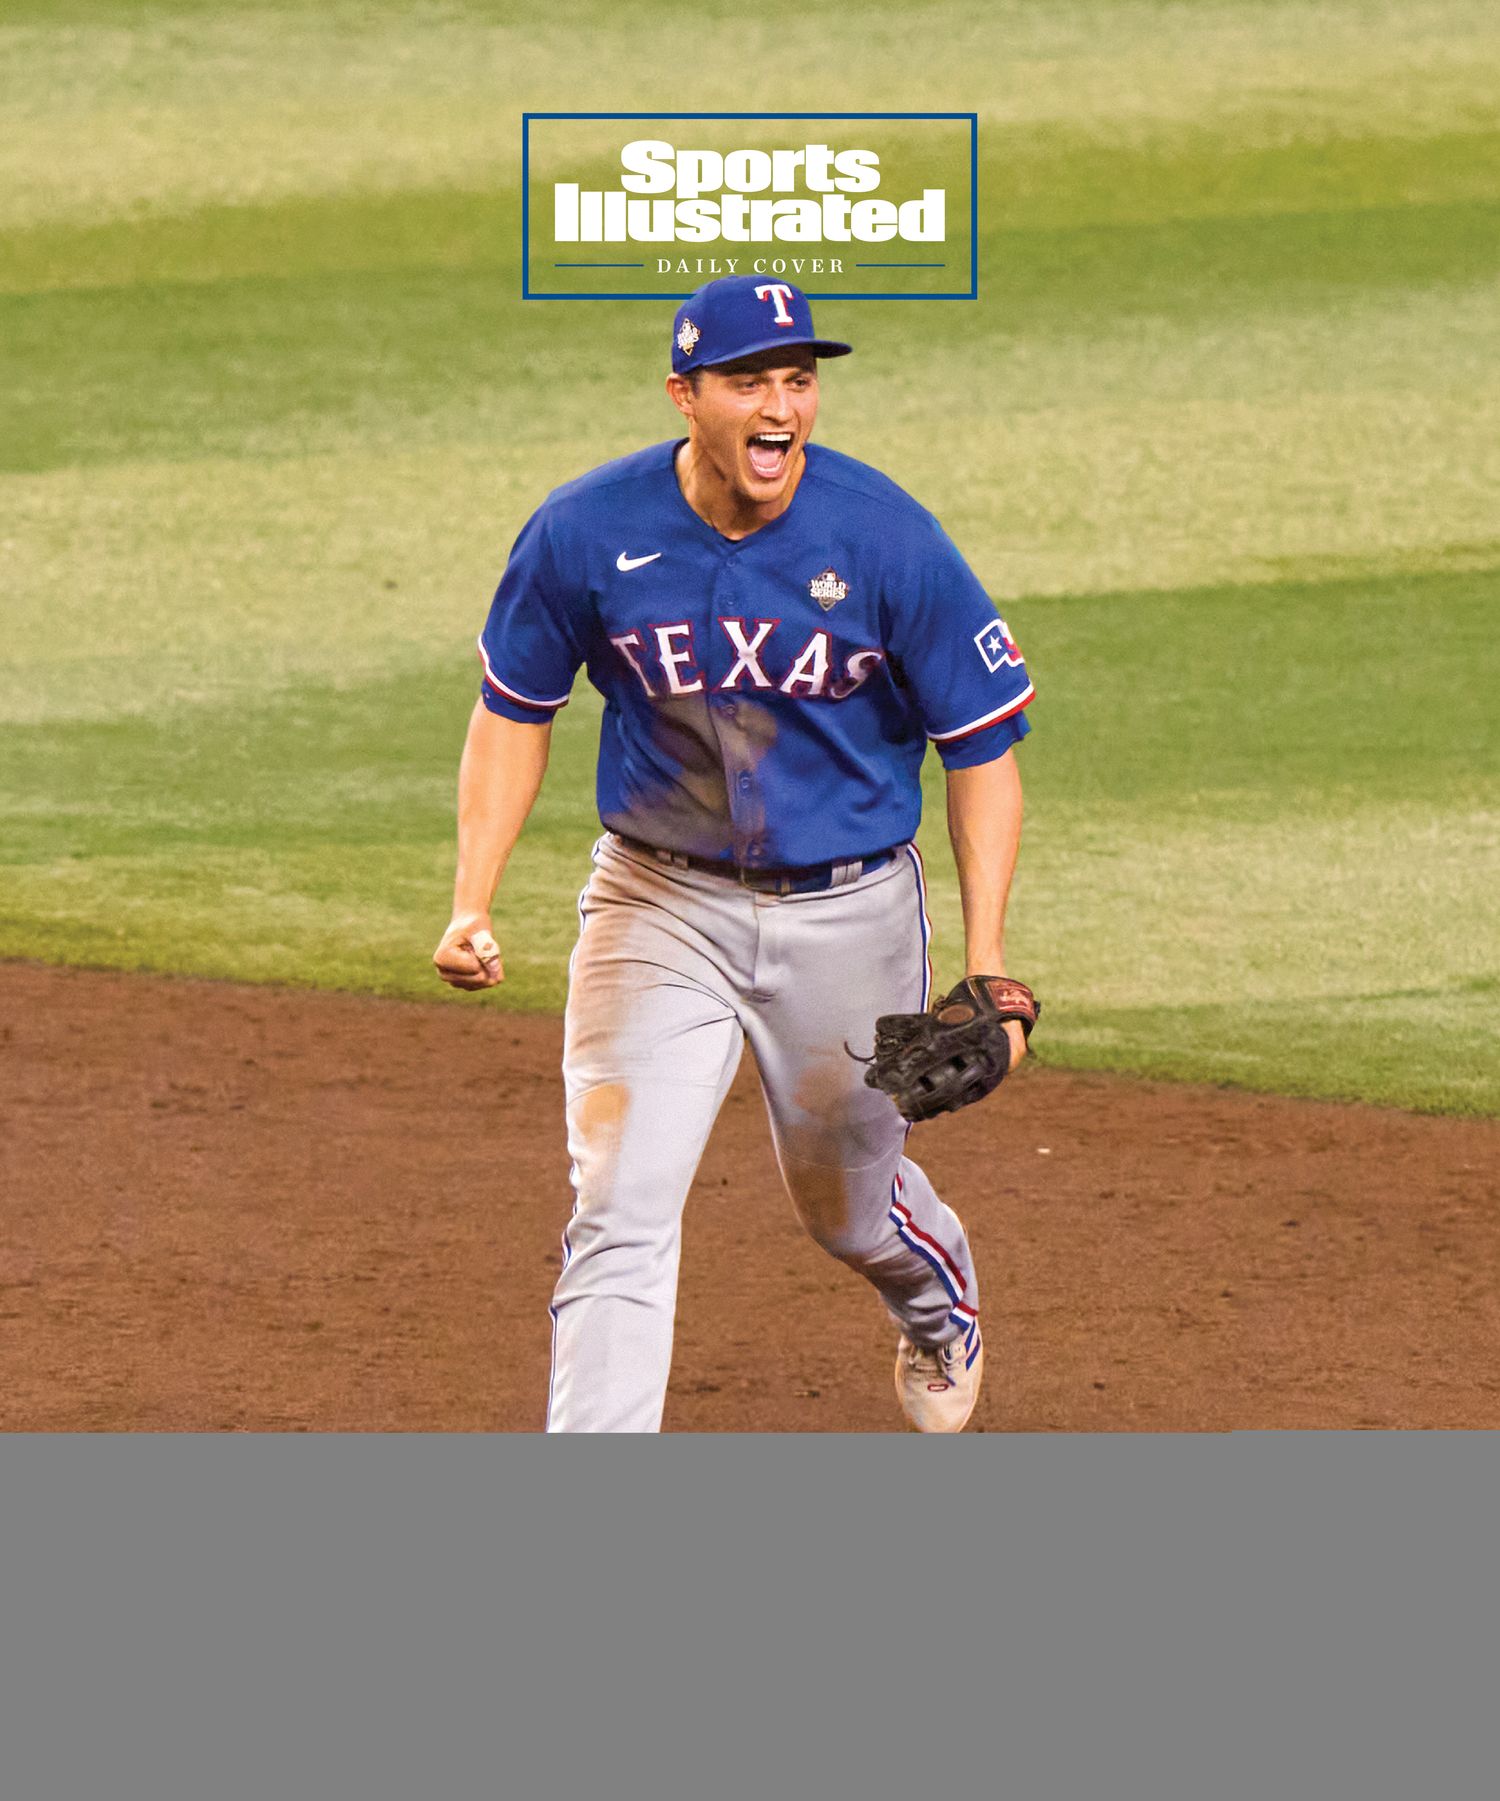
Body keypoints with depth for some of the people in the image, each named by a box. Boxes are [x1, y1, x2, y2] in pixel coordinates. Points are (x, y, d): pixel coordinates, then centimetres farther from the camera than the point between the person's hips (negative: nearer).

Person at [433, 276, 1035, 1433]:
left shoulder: (886, 539, -17)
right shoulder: (586, 534, -13)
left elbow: (983, 746, -8)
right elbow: (515, 709, 4)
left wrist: (987, 968, -12)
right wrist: (472, 905, -6)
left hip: (849, 914, 0)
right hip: (661, 906, 0)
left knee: (849, 1202, 20)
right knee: (619, 1215, -14)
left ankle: (944, 1305, 57)